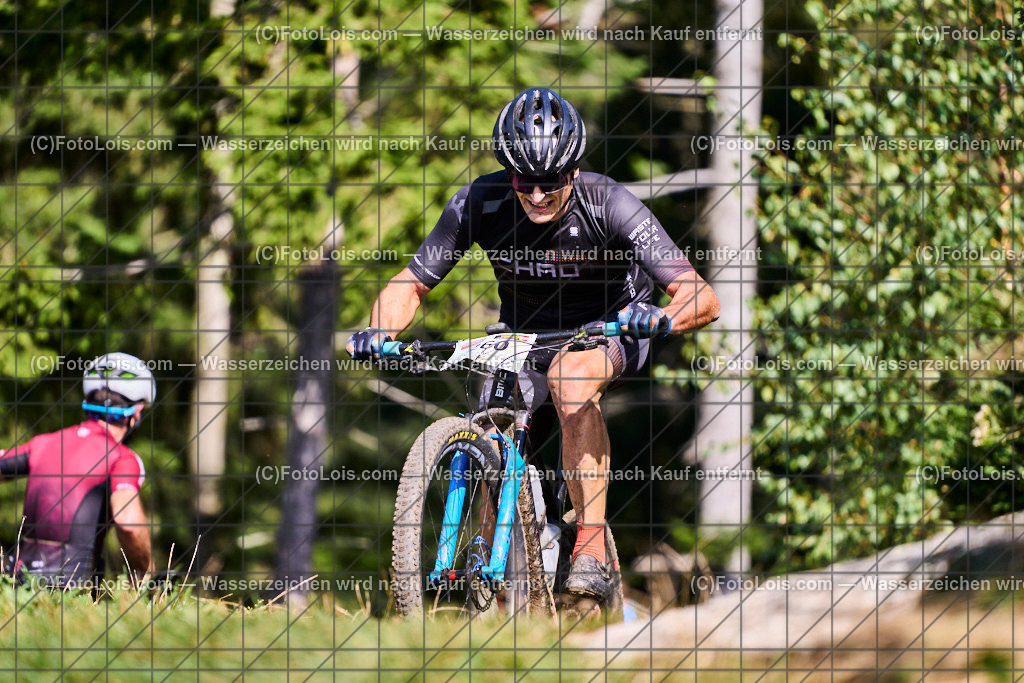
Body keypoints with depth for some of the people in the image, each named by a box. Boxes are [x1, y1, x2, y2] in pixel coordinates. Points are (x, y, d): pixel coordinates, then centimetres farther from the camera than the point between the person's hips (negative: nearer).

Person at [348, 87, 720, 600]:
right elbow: (411, 284, -10)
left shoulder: (609, 206, -30)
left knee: (572, 378, -36)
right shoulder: (479, 204, -23)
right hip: (524, 331, 4)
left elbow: (701, 298, -34)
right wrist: (380, 331, -32)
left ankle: (592, 551, -35)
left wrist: (663, 319, -56)